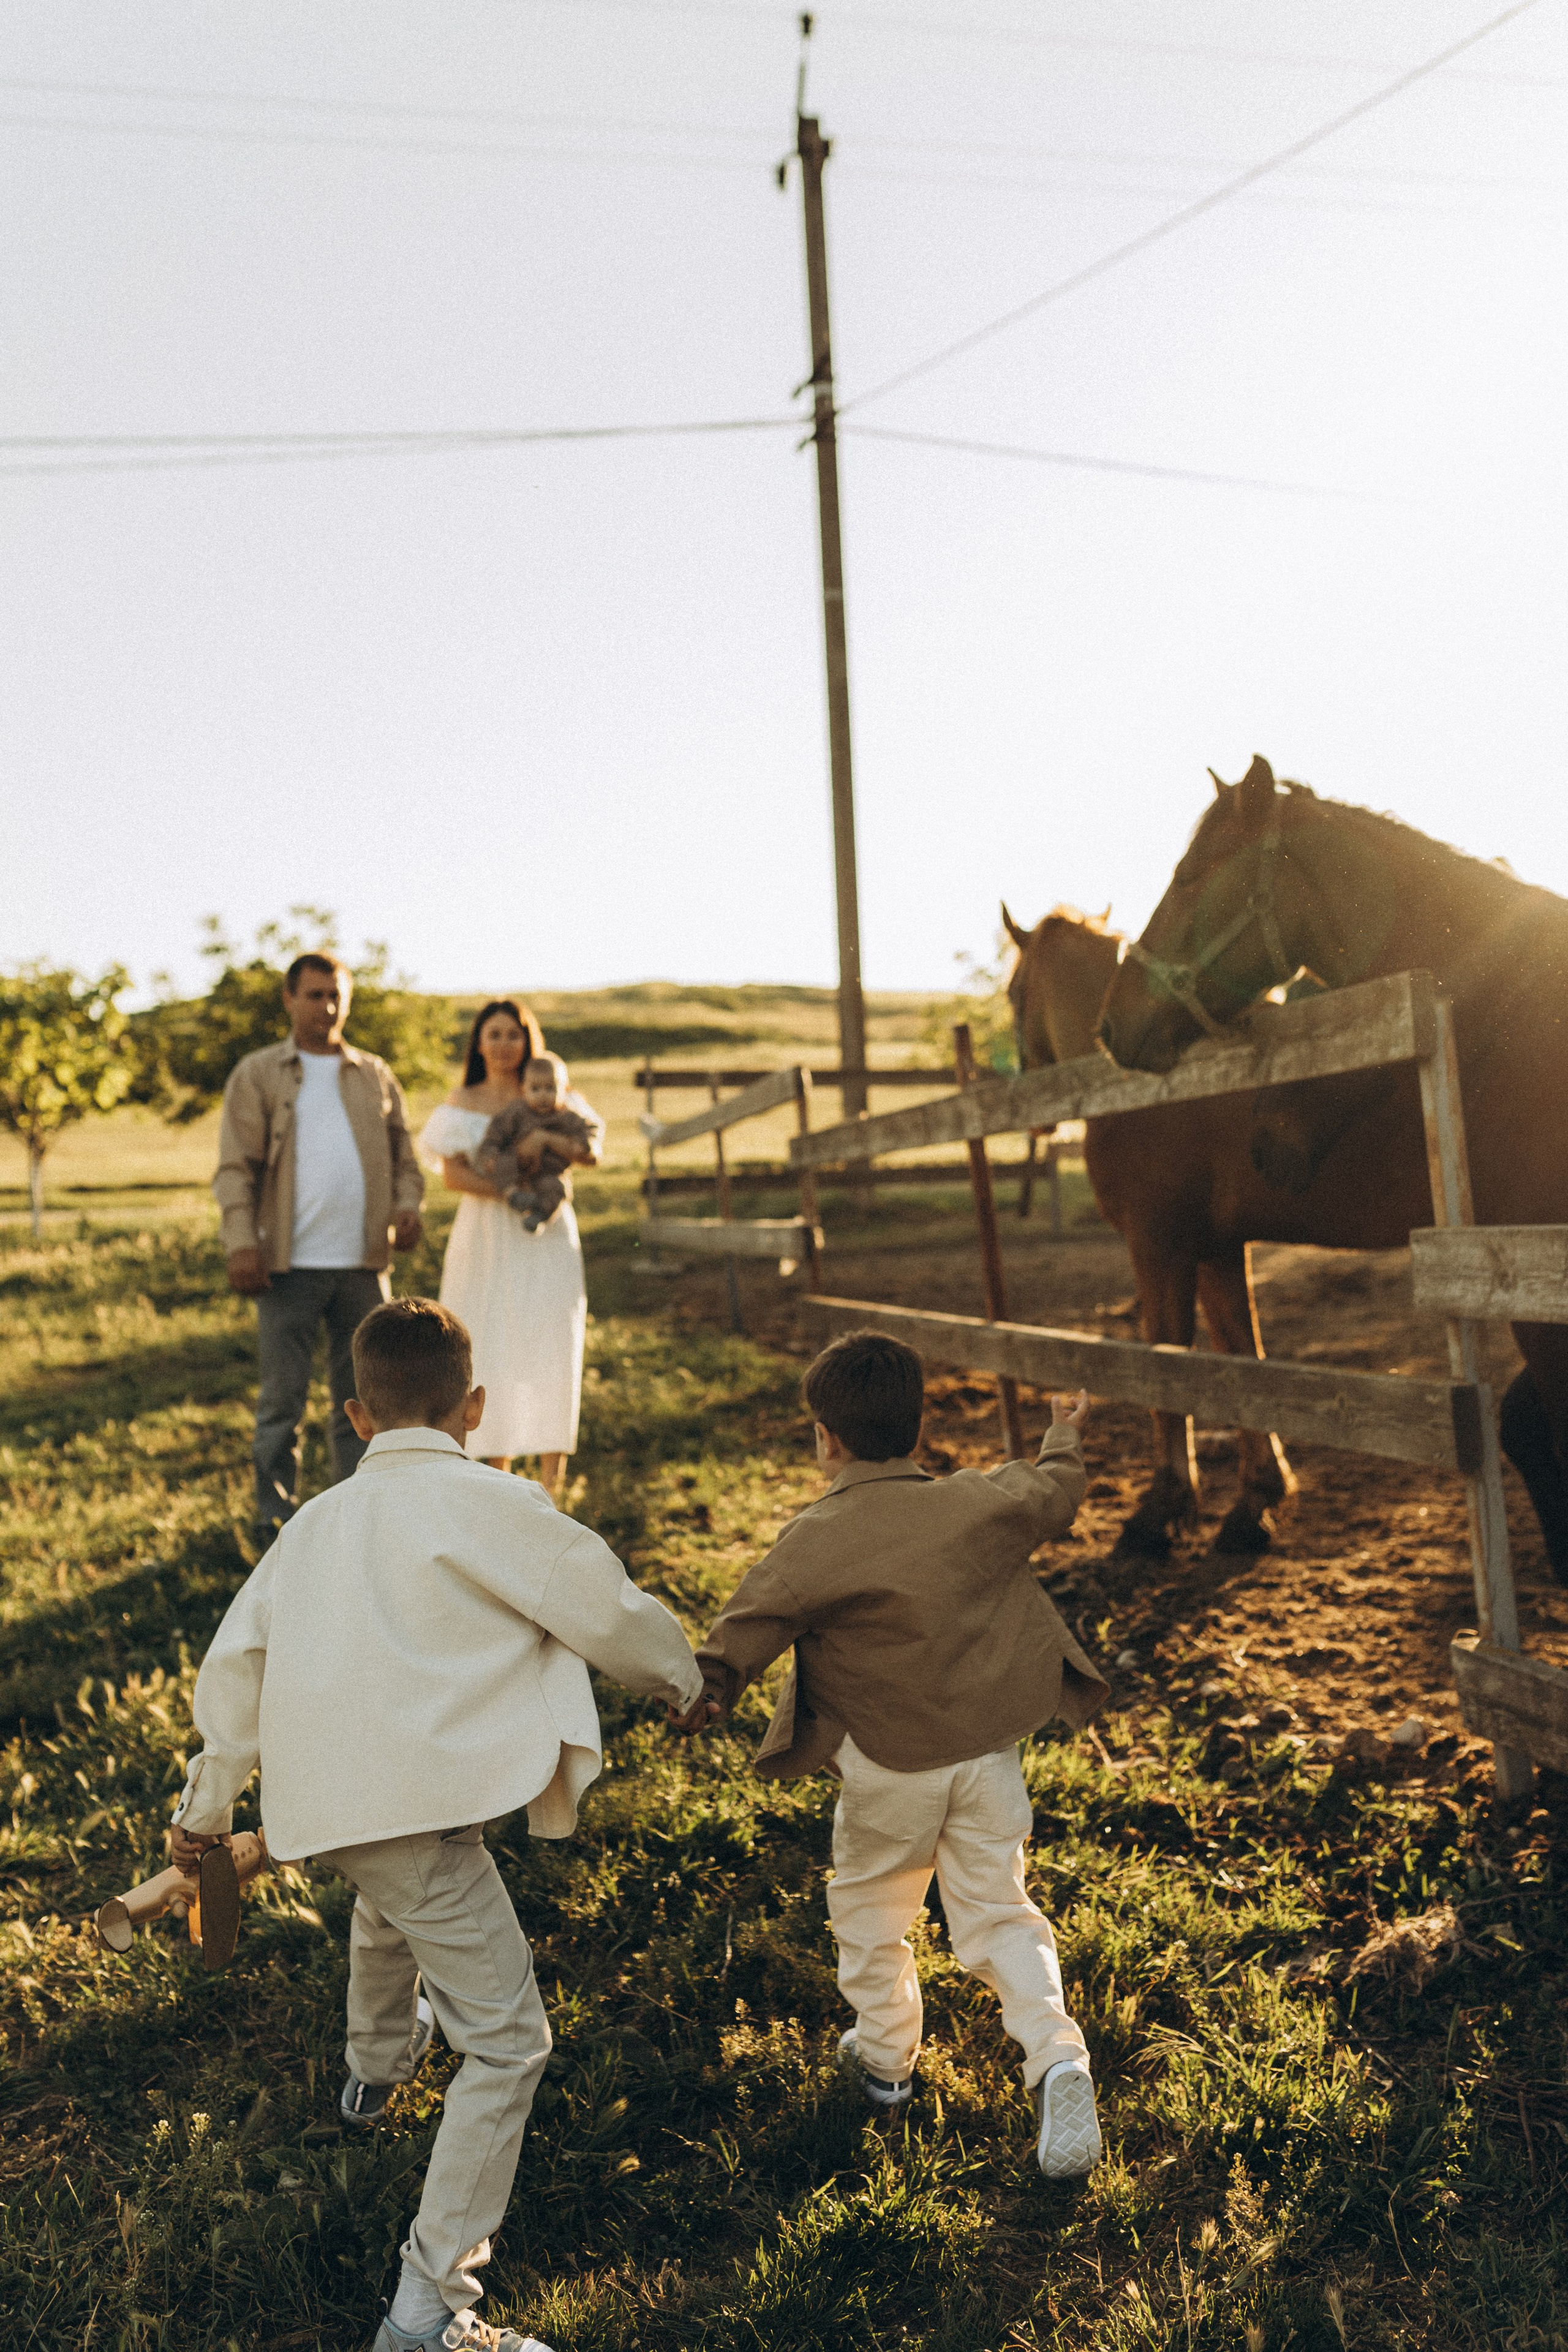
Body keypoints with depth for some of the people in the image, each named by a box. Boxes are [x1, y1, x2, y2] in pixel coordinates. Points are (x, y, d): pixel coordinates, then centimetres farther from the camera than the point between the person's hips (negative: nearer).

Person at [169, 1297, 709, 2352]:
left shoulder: (317, 1520, 14)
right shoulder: (484, 1503, -7)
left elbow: (232, 1663, 16)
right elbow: (605, 1607, -4)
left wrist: (208, 1805, 28)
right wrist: (681, 1678, 16)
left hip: (321, 1806, 8)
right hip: (412, 1806, -8)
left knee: (390, 1902, 40)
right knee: (508, 2040, 0)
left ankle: (377, 2063, 68)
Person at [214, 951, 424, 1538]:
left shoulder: (376, 1076, 15)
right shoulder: (257, 1075, 6)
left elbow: (403, 1157, 18)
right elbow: (236, 1167, 0)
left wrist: (407, 1206, -3)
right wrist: (241, 1243, -12)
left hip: (363, 1264, 3)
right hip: (290, 1266, -3)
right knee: (282, 1401, 1)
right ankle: (276, 1522, 14)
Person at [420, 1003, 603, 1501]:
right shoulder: (463, 1102, 8)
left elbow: (591, 1153, -5)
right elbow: (453, 1172, -5)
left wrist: (544, 1136, -21)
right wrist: (511, 1191, -17)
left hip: (546, 1241, 0)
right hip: (486, 1240, 0)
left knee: (549, 1344, -6)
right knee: (490, 1345, 0)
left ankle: (551, 1474, -1)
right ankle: (498, 1469, 9)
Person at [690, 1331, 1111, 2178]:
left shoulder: (813, 1542, -17)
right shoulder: (982, 1502, -7)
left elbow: (740, 1636, -11)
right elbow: (1054, 1495, 13)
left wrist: (705, 1693, 8)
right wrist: (1062, 1442, 34)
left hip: (889, 1766, -3)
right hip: (990, 1751, 3)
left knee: (868, 1905, 21)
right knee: (997, 1913, 14)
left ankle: (885, 2056, 36)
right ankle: (1055, 2055, -4)